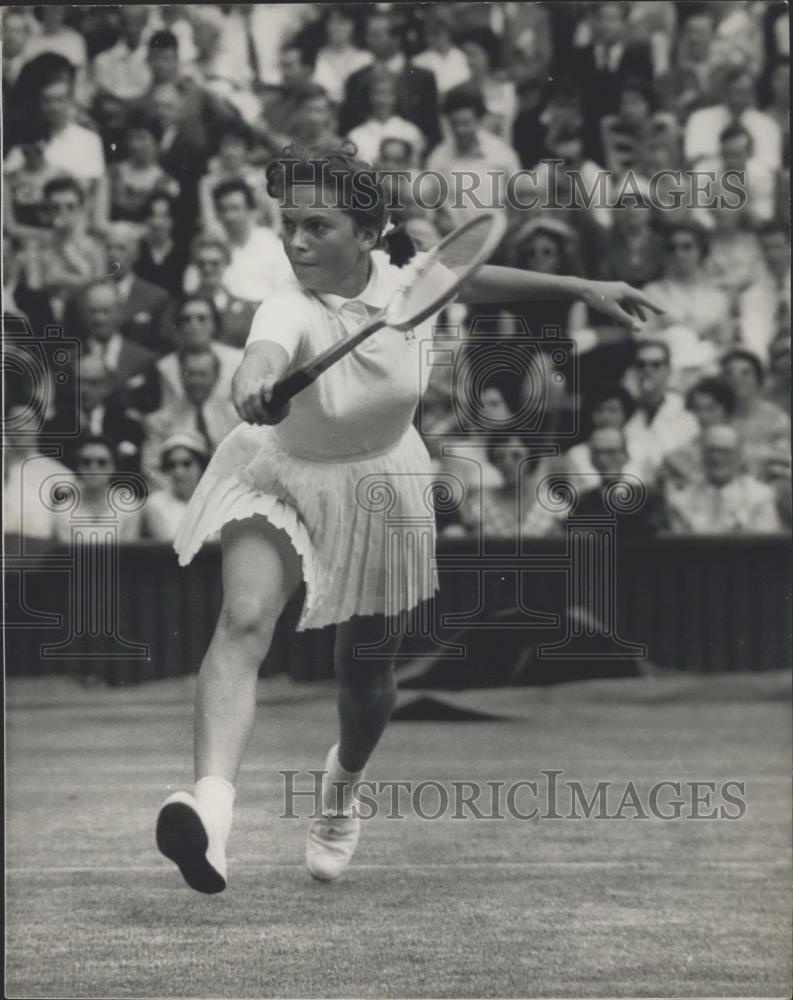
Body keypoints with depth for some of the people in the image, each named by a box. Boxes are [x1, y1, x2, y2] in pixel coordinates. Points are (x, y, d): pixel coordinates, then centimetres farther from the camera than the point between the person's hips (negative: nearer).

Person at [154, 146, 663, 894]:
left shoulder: (407, 279, -17)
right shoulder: (291, 310, -31)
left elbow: (475, 279, 6)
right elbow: (264, 355, -56)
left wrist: (585, 288, 14)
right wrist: (254, 386, -80)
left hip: (378, 489, 4)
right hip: (277, 475, -4)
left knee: (365, 675, 15)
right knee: (243, 620, -30)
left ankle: (342, 790, 50)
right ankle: (212, 803, -48)